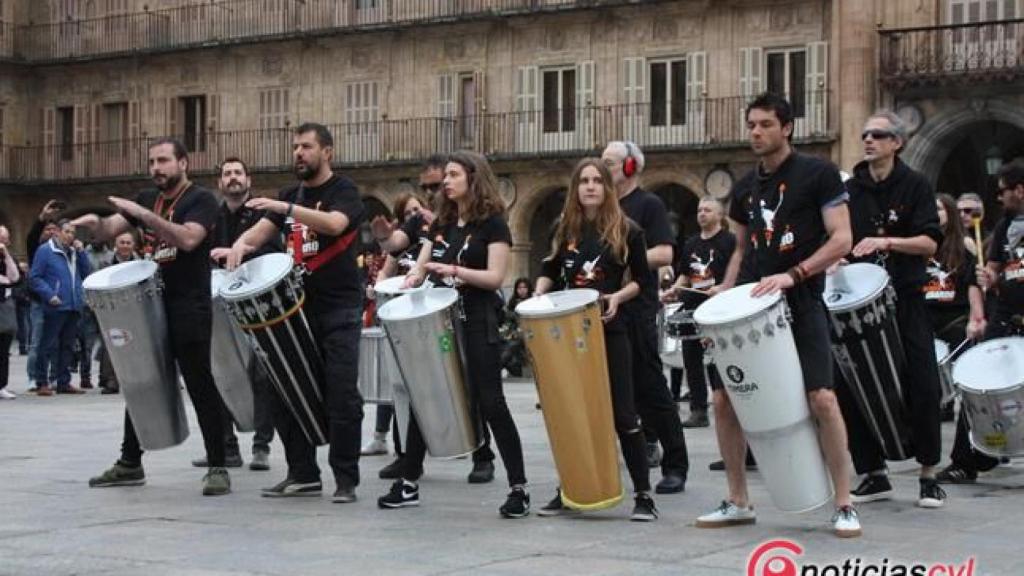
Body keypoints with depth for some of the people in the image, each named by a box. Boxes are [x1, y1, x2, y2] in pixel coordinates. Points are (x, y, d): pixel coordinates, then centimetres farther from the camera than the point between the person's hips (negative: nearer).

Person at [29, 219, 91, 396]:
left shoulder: (74, 251, 16)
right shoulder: (45, 250, -4)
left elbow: (86, 273, 11)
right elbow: (35, 278, -7)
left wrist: (81, 252, 1)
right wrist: (49, 295, -17)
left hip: (74, 307, 7)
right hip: (56, 307, -7)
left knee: (68, 346, 11)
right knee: (48, 345, -4)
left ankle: (64, 382, 18)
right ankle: (42, 383, -1)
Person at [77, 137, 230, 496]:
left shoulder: (200, 200, -6)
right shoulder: (146, 198, 14)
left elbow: (188, 239, -22)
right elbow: (110, 229, 7)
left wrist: (144, 215, -27)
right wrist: (94, 223, -17)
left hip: (190, 309, -7)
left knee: (201, 388, -5)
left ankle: (217, 468, -1)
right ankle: (130, 463, 22)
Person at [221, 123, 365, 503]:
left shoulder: (343, 191, -4)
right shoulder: (289, 194, 14)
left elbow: (334, 223, -24)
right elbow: (262, 230, 3)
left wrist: (285, 208, -32)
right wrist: (241, 245, -19)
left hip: (339, 309, -6)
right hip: (298, 305, 6)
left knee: (341, 396, -8)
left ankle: (346, 480, -1)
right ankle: (302, 474, 16)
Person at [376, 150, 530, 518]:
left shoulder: (492, 223, -4)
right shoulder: (442, 222, 15)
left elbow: (495, 277, -12)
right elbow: (421, 266, 15)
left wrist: (452, 270, -23)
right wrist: (413, 280, -8)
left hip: (476, 323, -7)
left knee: (490, 403, -7)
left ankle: (519, 489, -2)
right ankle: (408, 484, 17)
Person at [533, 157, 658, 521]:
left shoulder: (626, 231, 0)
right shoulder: (565, 229, 8)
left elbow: (642, 279, 3)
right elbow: (550, 272, 18)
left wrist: (617, 297, -14)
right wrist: (538, 297, 0)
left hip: (609, 330, -3)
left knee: (622, 412, -4)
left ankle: (643, 495, 0)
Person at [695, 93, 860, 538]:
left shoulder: (817, 174, -4)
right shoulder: (744, 188, 13)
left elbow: (841, 240, -10)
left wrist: (792, 275, -21)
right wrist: (726, 290, 6)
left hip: (801, 302, -6)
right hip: (750, 304, 6)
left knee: (821, 398, -15)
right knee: (723, 399, 2)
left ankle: (844, 505, -2)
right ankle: (738, 501, 14)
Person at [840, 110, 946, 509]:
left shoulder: (915, 186, 0)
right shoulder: (850, 190, 9)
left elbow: (929, 242, -8)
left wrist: (886, 242, -20)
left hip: (905, 300, -3)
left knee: (922, 387, -5)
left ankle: (929, 475, 7)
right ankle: (873, 474, 12)